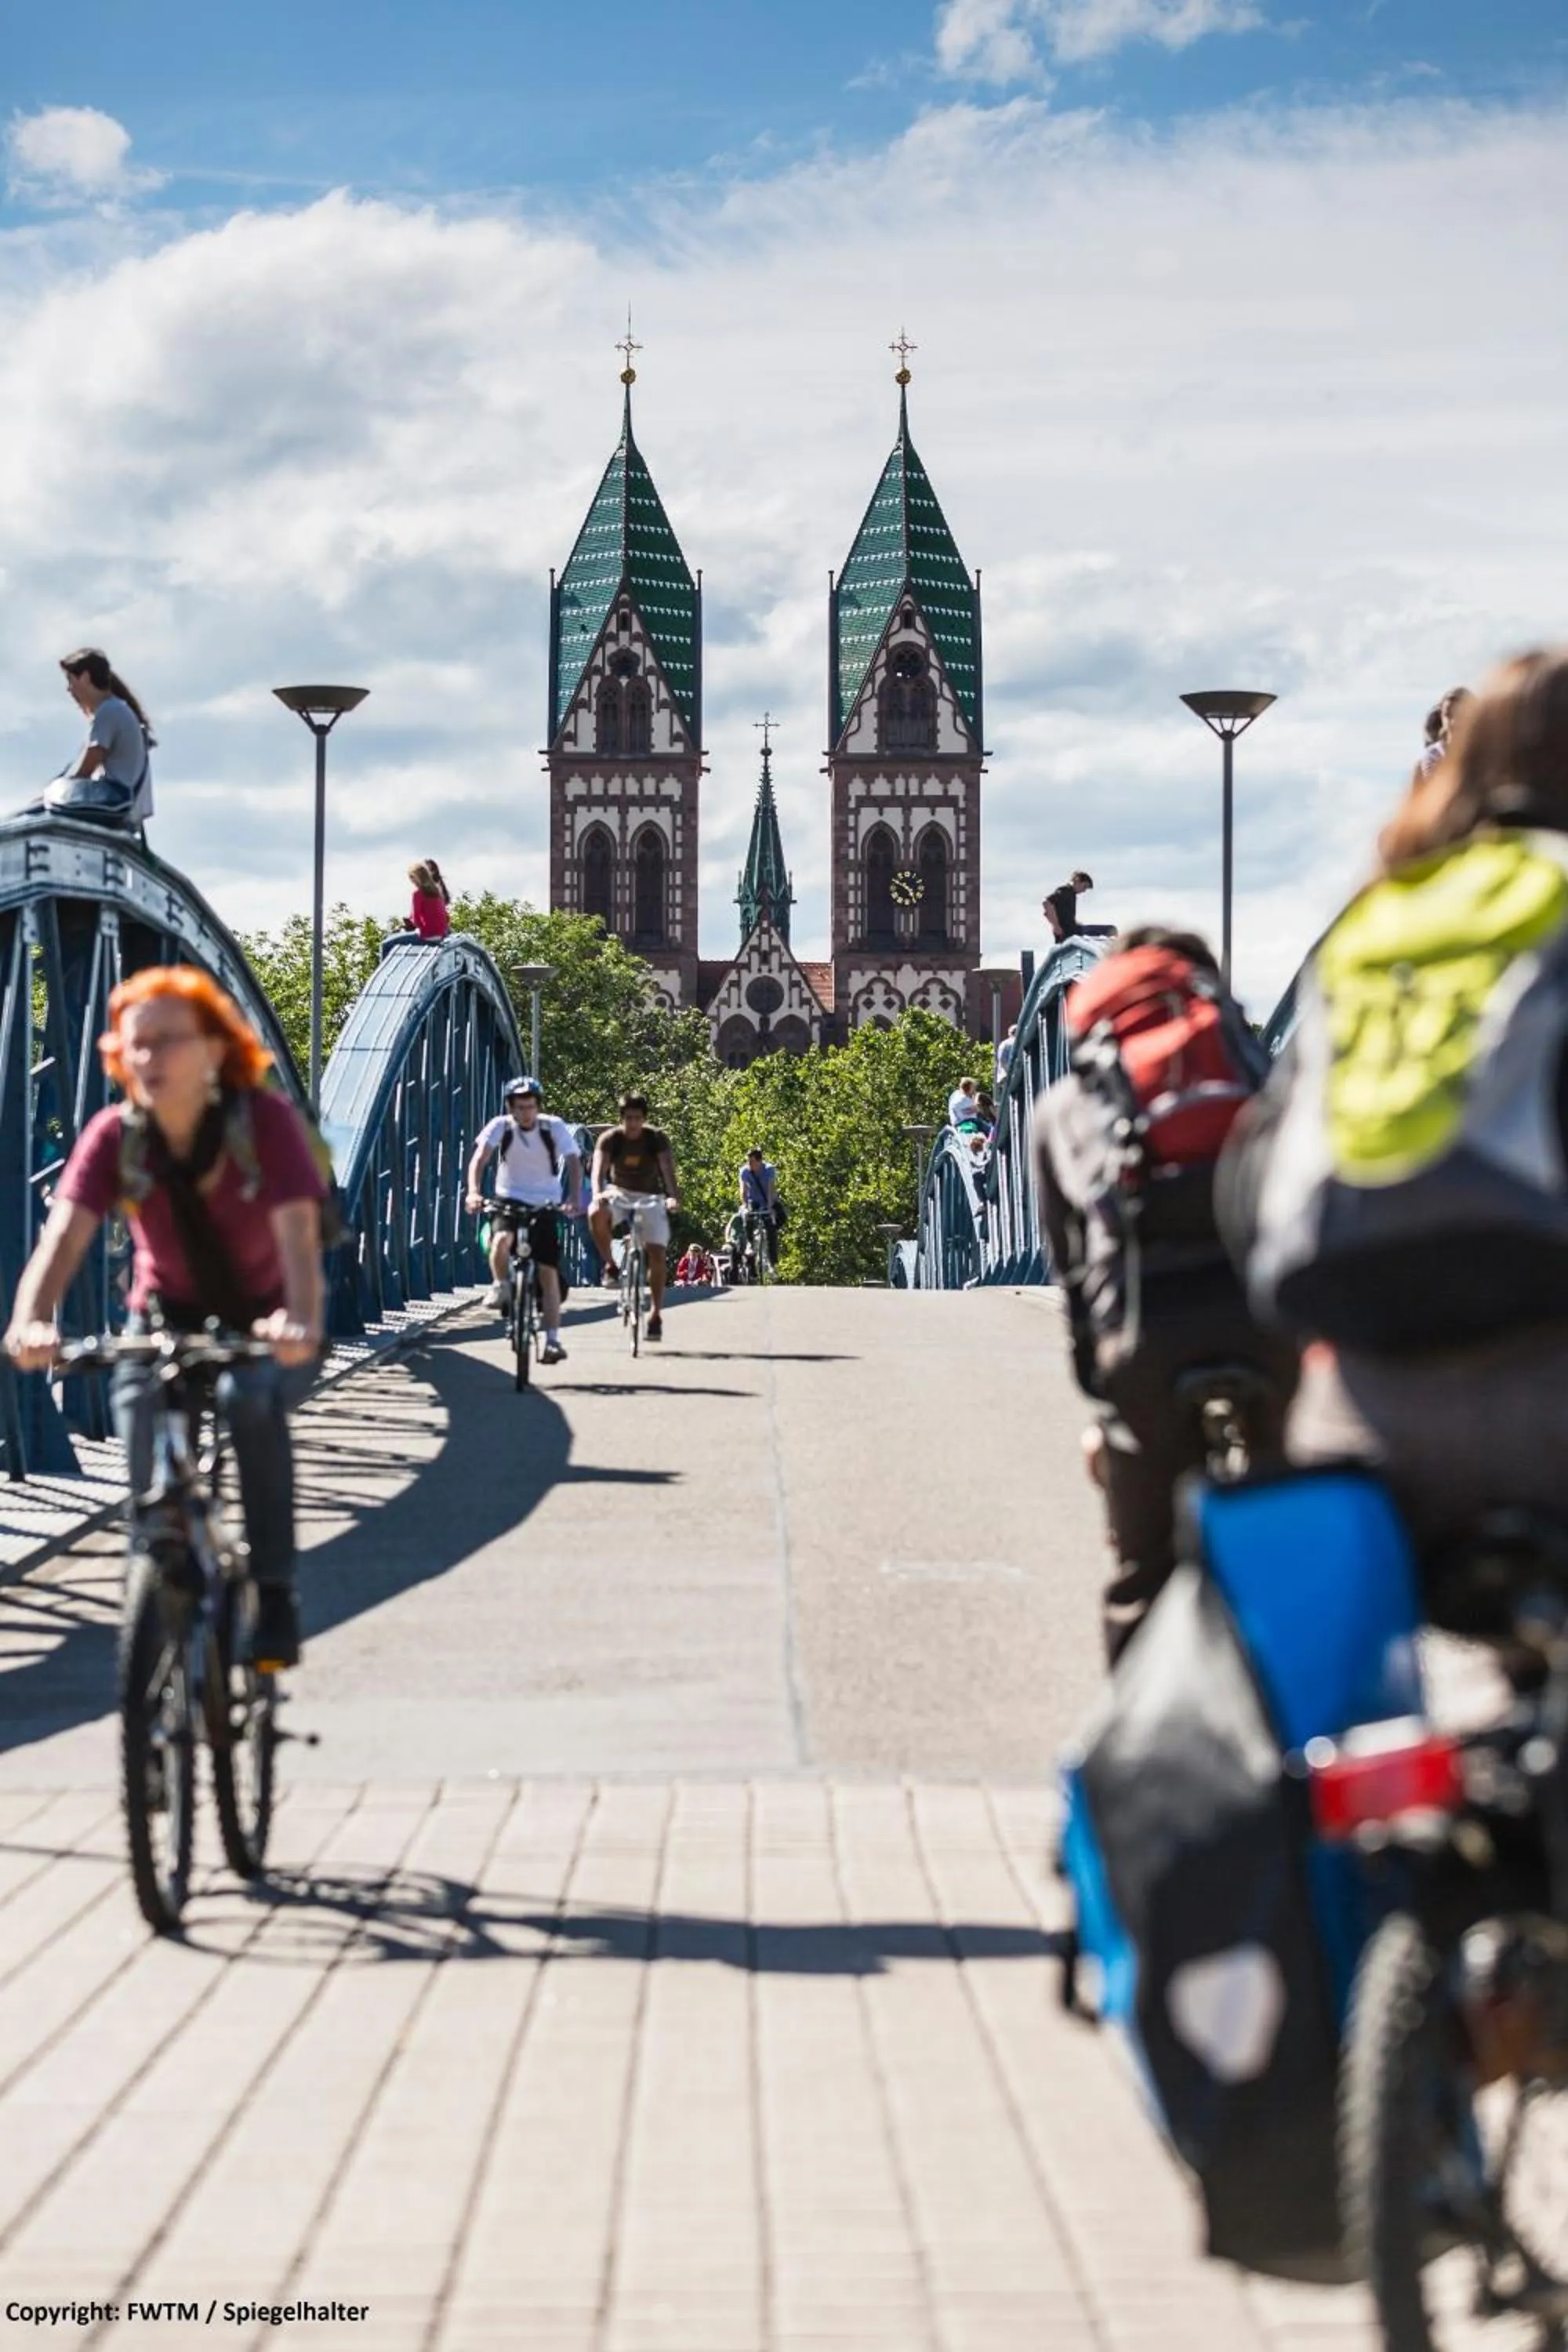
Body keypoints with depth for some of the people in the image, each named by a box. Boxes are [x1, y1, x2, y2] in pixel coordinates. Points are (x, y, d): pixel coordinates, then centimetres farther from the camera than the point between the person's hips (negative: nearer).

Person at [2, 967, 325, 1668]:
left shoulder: (265, 1122, -24)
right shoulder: (114, 1136, -16)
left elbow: (298, 1233, -37)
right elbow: (64, 1234, -29)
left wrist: (300, 1322, -57)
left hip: (264, 1325, -2)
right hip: (168, 1313, 2)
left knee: (252, 1399, -33)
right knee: (137, 1400, -29)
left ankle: (274, 1592, -21)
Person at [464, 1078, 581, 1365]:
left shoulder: (554, 1128, -11)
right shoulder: (500, 1127, -11)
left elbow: (574, 1163, -20)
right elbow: (479, 1158, -22)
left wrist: (573, 1199, -37)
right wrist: (474, 1192, -40)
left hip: (545, 1205, 0)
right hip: (509, 1199, 0)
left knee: (548, 1272, -6)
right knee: (501, 1240, -33)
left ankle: (553, 1341, -4)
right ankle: (499, 1287, -4)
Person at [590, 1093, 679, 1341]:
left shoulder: (657, 1138, -11)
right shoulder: (610, 1138, -12)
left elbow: (668, 1169, -23)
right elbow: (599, 1168, -24)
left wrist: (673, 1196, -43)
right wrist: (598, 1193, -46)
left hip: (650, 1197, 0)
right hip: (619, 1193, 0)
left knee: (658, 1254, -12)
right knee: (596, 1214, -35)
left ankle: (655, 1314, -1)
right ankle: (610, 1266, -15)